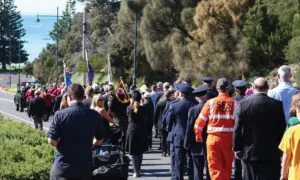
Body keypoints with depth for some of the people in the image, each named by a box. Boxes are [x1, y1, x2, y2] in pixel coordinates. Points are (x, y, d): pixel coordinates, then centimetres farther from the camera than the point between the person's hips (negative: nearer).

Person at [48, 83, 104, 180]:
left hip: (63, 166, -3)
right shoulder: (95, 115, -3)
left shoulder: (60, 115, -13)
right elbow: (99, 141, 7)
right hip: (85, 166, 3)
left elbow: (52, 141, -11)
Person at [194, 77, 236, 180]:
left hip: (213, 138, -1)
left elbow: (200, 121, 0)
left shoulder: (210, 103, -4)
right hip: (229, 139, 1)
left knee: (215, 168, 3)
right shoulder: (234, 103, -4)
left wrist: (198, 135, 16)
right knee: (227, 168, 16)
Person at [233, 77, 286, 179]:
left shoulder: (243, 104, -5)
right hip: (271, 154, -1)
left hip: (249, 152, 1)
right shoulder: (277, 105, -5)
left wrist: (237, 148, 7)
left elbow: (237, 130, -3)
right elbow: (282, 129, -1)